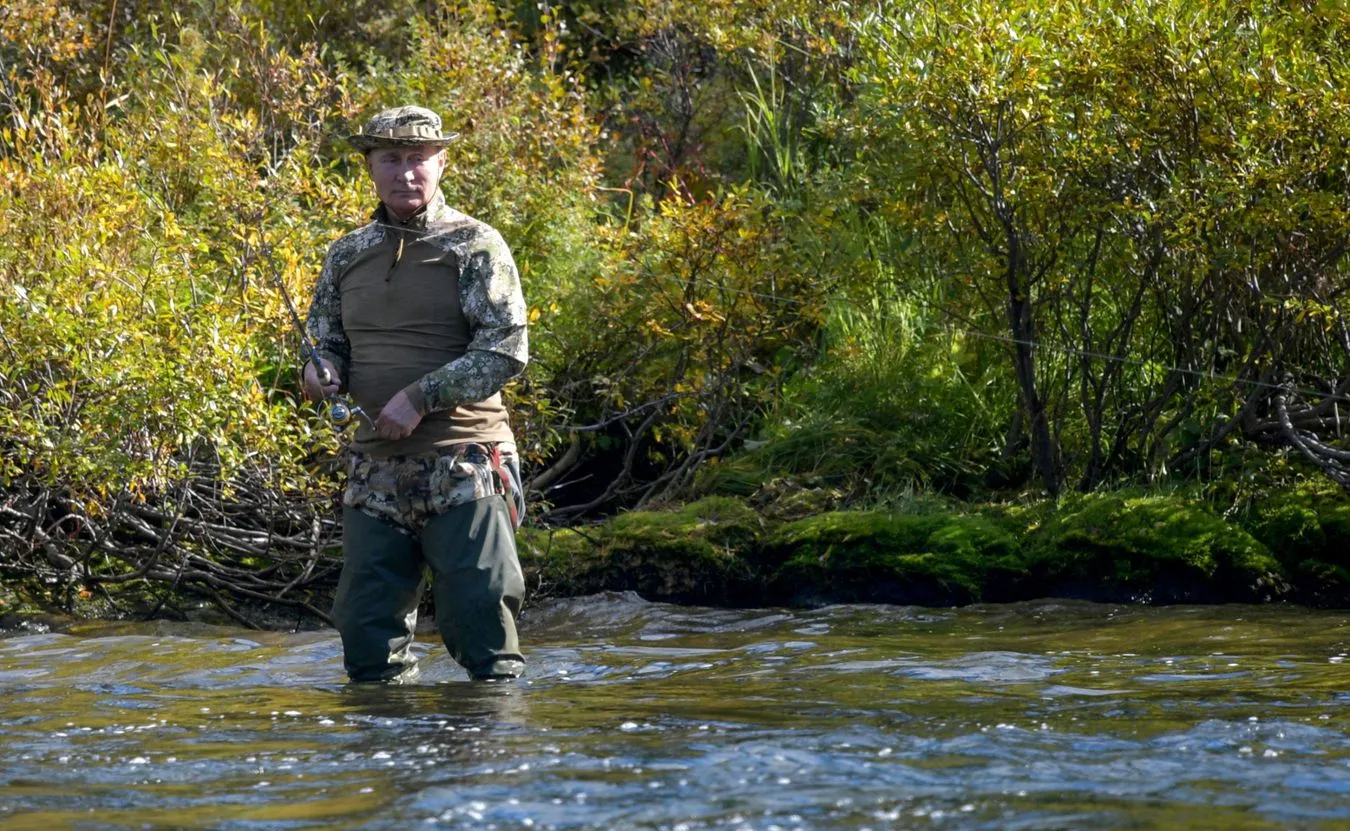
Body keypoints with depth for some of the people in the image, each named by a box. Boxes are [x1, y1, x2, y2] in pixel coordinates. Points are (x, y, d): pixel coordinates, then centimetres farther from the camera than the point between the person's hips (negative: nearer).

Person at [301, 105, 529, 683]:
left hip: (462, 467, -5)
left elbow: (505, 351, -10)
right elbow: (327, 341, 21)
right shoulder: (348, 255, 13)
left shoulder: (475, 246, -2)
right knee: (366, 627, 5)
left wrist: (420, 397, -16)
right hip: (376, 469, 5)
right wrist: (323, 372, -3)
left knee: (479, 614, -7)